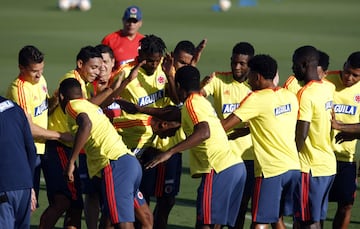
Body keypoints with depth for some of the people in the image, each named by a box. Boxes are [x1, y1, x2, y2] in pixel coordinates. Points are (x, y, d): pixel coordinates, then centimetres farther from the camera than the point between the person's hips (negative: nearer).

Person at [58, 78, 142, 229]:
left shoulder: (72, 105, 1)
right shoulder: (91, 106, 28)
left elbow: (86, 124, -19)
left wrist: (71, 162, -19)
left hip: (116, 165, -9)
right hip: (131, 162, 9)